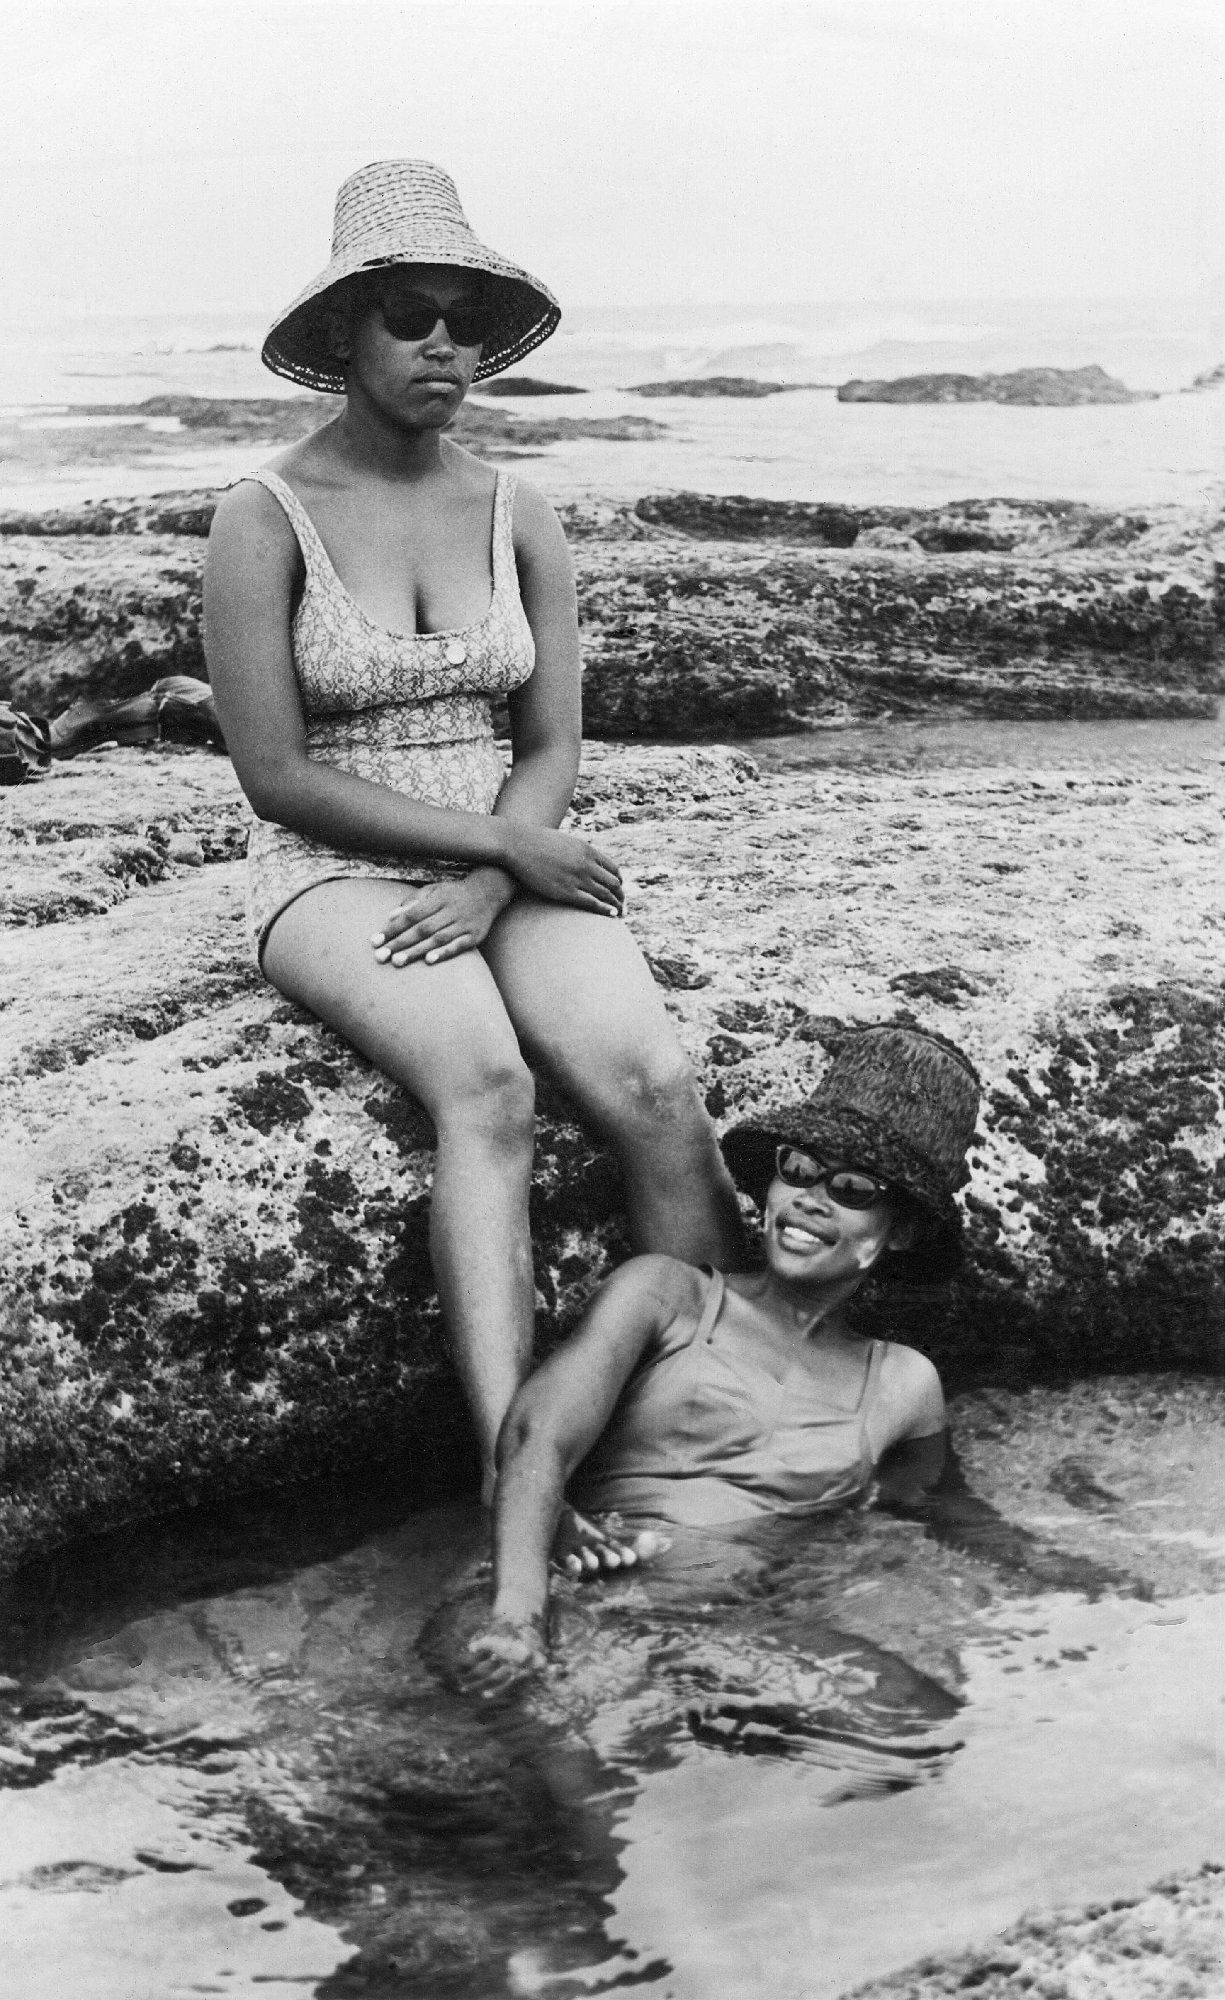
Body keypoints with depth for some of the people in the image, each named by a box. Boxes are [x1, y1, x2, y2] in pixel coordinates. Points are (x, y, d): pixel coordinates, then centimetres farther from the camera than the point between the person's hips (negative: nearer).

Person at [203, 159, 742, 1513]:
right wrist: (498, 843, -13)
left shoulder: (520, 517, 8)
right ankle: (521, 1475, -39)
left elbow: (552, 750, 7)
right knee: (485, 1084, -34)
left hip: (507, 860, 4)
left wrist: (489, 884, -13)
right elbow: (278, 778, -9)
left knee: (657, 1085, -25)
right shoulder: (264, 523, -4)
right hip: (335, 877, -4)